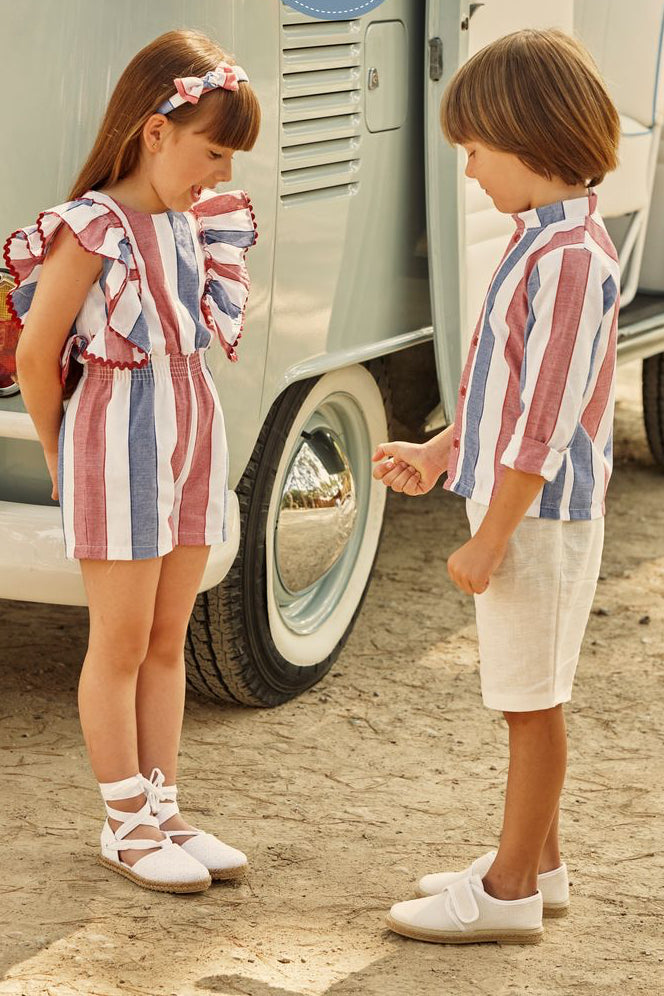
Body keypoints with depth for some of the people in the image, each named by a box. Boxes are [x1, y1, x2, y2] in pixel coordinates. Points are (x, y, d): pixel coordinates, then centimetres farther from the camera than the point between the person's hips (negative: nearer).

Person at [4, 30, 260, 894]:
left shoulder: (192, 223, 6)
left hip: (192, 434, 7)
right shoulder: (91, 232, -16)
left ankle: (163, 810, 21)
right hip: (118, 444, -7)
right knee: (121, 644, 3)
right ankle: (126, 824, 13)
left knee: (168, 642, 13)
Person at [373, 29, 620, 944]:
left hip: (540, 518, -9)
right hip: (523, 508, 10)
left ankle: (511, 891, 11)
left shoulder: (569, 260, -22)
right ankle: (535, 862, 30)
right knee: (527, 699, 18)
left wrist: (488, 540, -19)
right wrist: (439, 453, 21)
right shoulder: (546, 242, 9)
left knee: (532, 702, 1)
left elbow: (545, 426, -23)